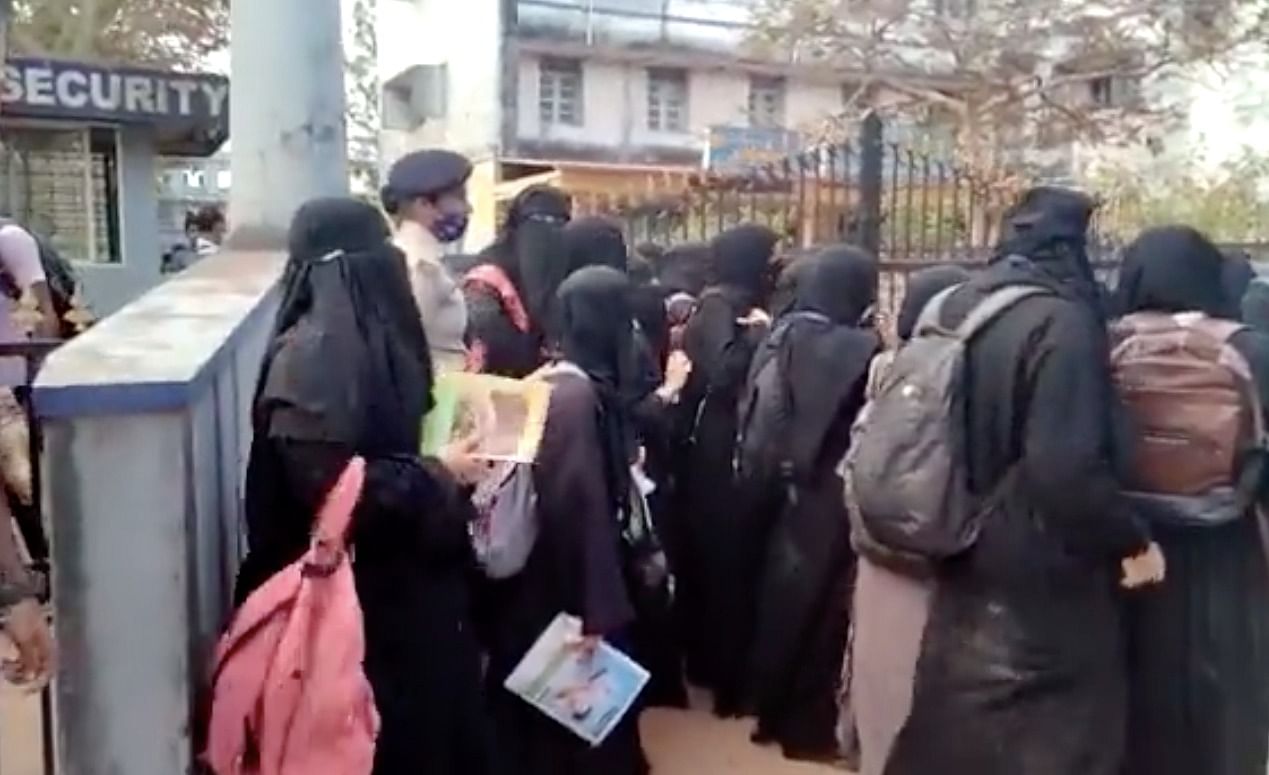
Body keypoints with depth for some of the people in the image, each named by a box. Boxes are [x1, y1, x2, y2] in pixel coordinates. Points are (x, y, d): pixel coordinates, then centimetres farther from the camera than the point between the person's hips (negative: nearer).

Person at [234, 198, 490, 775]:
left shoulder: (370, 337, 6)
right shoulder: (310, 354, -20)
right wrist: (440, 477, -16)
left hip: (403, 584, 9)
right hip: (352, 595, -9)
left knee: (431, 724, 18)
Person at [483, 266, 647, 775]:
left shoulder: (553, 385, 5)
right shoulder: (581, 396, -21)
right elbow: (584, 505, -24)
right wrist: (596, 612, -21)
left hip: (539, 584, 9)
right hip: (567, 590, -9)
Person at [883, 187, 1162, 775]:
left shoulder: (955, 308, 3)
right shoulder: (1062, 321, -19)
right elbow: (1068, 470, -25)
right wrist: (1132, 540, -10)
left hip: (965, 563, 7)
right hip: (1041, 580, -7)